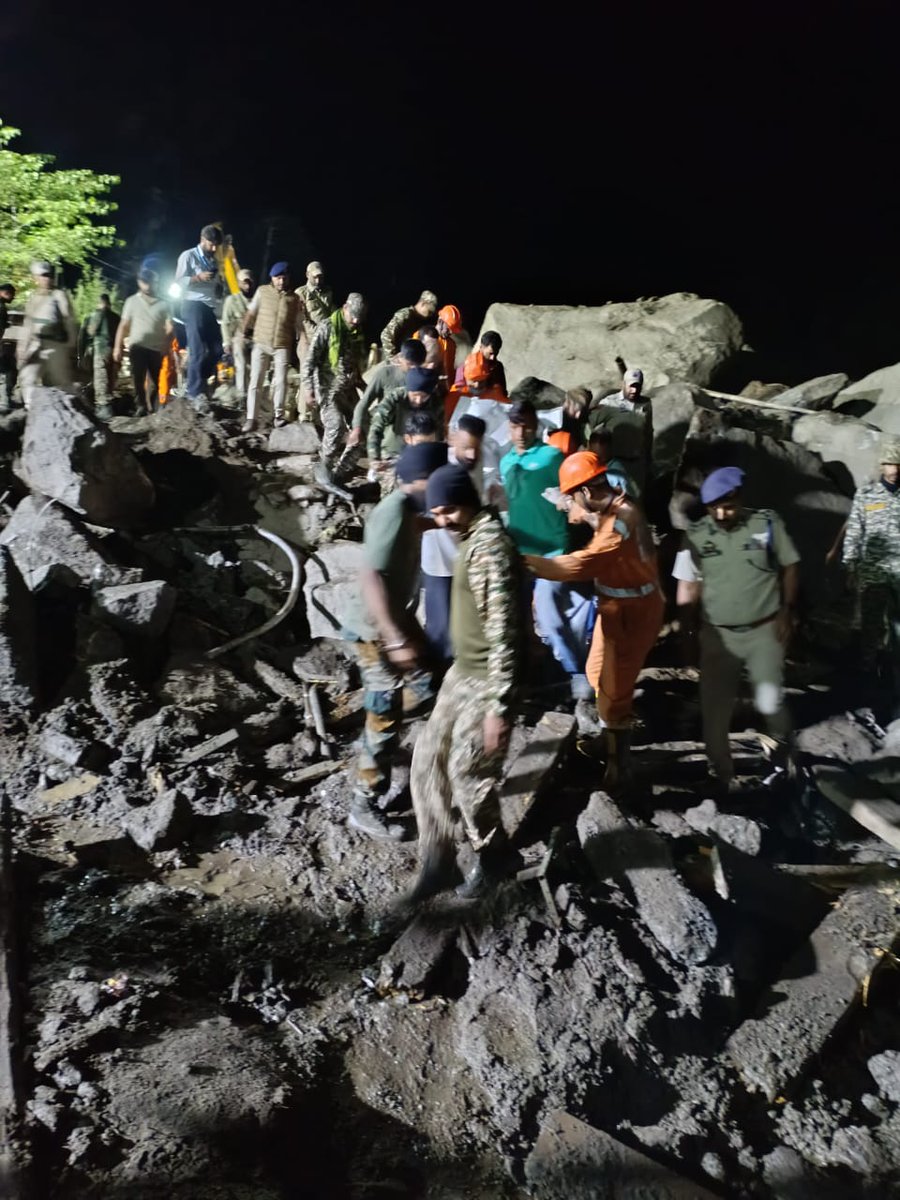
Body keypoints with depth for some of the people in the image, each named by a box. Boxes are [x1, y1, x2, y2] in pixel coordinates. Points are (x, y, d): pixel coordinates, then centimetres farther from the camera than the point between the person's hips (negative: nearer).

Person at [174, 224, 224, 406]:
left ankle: (197, 384, 14)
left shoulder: (214, 260, 21)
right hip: (193, 305, -7)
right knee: (198, 351, -10)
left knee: (216, 350, 2)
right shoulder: (188, 256, 1)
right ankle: (195, 392, -7)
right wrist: (199, 277, -20)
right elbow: (179, 281, -7)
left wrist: (219, 288, 5)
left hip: (210, 307, 7)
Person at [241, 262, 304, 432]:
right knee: (255, 381, -1)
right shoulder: (262, 291, 1)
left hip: (283, 346, 0)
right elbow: (251, 312, 9)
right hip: (260, 344, 0)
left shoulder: (294, 298, 4)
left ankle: (279, 416, 11)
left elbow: (298, 324, 8)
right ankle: (251, 418, 4)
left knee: (281, 381, -3)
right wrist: (245, 332, 10)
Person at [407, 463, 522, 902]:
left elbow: (503, 631, -27)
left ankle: (494, 854, 28)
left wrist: (499, 706, -26)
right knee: (429, 758, 10)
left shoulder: (491, 548, -24)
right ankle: (437, 857, 21)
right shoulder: (473, 537, 9)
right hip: (463, 672, 10)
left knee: (469, 772, 3)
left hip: (487, 680, -10)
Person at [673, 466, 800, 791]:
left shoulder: (767, 523, -6)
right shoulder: (696, 535, -4)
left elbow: (790, 567, 4)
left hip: (764, 630, -1)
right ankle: (721, 775, 22)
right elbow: (687, 588, 1)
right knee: (714, 709, 3)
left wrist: (787, 611, -3)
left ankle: (784, 742, 28)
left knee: (769, 703, -8)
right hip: (717, 635, 1)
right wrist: (688, 633, -2)